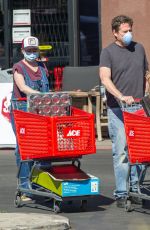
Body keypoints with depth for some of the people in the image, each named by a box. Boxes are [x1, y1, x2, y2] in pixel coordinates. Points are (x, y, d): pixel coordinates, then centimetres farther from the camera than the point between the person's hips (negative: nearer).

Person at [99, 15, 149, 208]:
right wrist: (121, 96, -28)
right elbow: (105, 78, -14)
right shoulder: (108, 52, -2)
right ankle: (120, 194, 1)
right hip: (117, 110, -4)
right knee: (120, 152, -3)